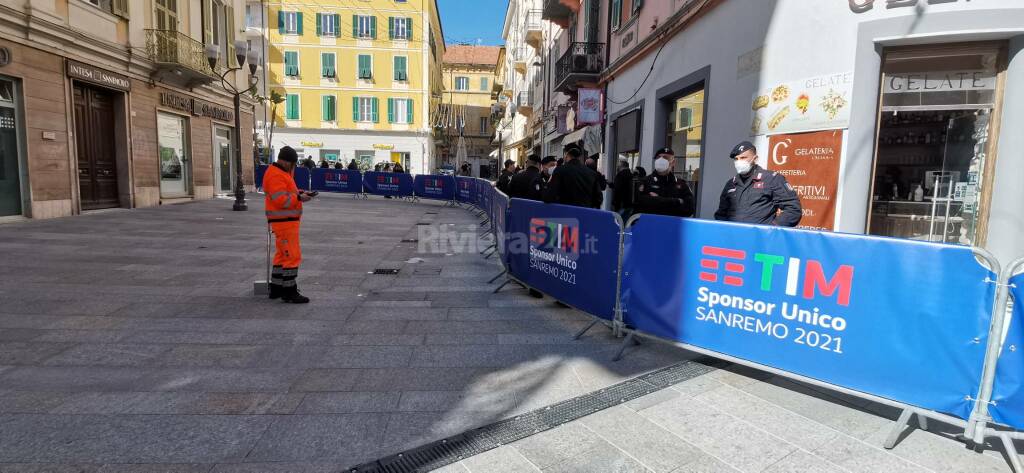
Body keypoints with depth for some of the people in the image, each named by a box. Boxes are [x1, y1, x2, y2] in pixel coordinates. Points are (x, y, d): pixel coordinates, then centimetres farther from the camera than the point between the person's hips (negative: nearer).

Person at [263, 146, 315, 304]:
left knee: (283, 255, 17)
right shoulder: (275, 175, -16)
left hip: (286, 221, 11)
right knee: (292, 256, -9)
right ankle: (289, 292, -4)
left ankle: (276, 289, 26)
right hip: (284, 221, -11)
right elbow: (281, 199, -23)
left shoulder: (282, 172, 17)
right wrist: (299, 198, -19)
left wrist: (299, 192, 6)